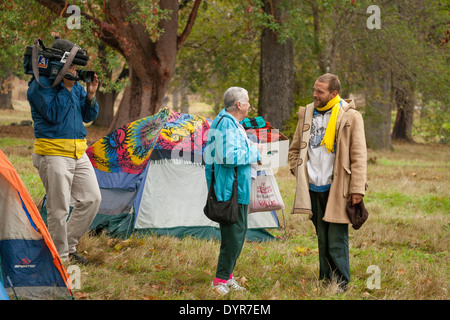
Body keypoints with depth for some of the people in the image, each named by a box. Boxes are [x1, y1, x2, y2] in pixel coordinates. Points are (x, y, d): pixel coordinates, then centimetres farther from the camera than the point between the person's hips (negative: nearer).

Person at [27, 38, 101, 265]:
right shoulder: (40, 85, -9)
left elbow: (89, 117, 15)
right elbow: (53, 114, -20)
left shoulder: (75, 84, 14)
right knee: (59, 207, -6)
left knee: (91, 198, 6)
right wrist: (66, 87, -17)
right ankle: (60, 256, 4)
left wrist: (90, 96, -3)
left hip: (78, 152, 8)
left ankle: (69, 245, 19)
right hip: (53, 152, -8)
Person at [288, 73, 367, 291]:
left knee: (337, 239, -4)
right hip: (314, 188, 5)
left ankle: (341, 283, 5)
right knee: (322, 238, 12)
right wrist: (299, 173, 9)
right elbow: (295, 149, 22)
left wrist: (357, 189, -10)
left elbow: (359, 156, -6)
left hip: (337, 189, -5)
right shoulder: (307, 114, 10)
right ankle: (325, 281, 20)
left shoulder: (350, 118, -5)